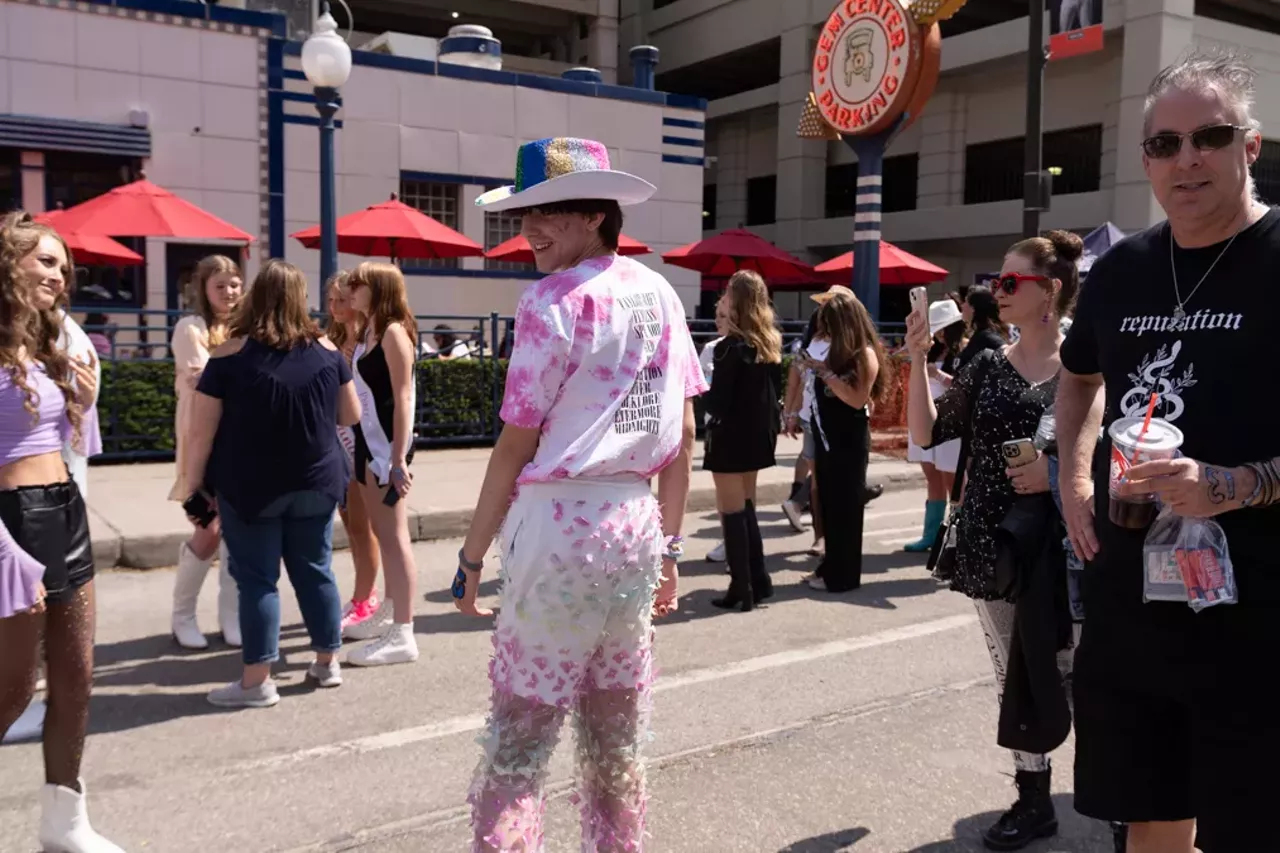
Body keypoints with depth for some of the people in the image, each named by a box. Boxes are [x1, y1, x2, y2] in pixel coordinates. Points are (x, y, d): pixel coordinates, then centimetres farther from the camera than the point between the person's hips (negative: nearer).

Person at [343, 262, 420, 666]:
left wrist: (399, 458, -23)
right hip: (369, 440, 9)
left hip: (388, 442, -9)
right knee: (381, 533, 17)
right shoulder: (370, 331, 14)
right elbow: (363, 391, 12)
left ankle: (403, 635, -5)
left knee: (394, 536, -8)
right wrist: (365, 448, 9)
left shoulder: (393, 331, -13)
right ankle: (389, 613, 30)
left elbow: (403, 398, -19)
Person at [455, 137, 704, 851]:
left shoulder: (554, 300, -10)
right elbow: (684, 435, 10)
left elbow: (516, 445, -11)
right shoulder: (661, 294, 9)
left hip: (560, 526, -7)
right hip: (636, 523, 7)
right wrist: (670, 545, 16)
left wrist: (473, 555, -3)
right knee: (620, 732, 16)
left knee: (520, 735, 3)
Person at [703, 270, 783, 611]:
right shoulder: (771, 342, 6)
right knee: (745, 507, 19)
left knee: (732, 511, 2)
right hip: (760, 433, 8)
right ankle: (758, 581, 23)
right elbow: (775, 389, 12)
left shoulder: (731, 346, -18)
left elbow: (717, 401, -20)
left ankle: (742, 588, 5)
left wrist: (702, 396, -4)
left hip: (732, 436, -8)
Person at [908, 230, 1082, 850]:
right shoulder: (987, 366, 7)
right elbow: (926, 434, 2)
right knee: (1016, 679, 12)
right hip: (992, 546, 4)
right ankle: (1033, 801, 27)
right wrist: (918, 361, -7)